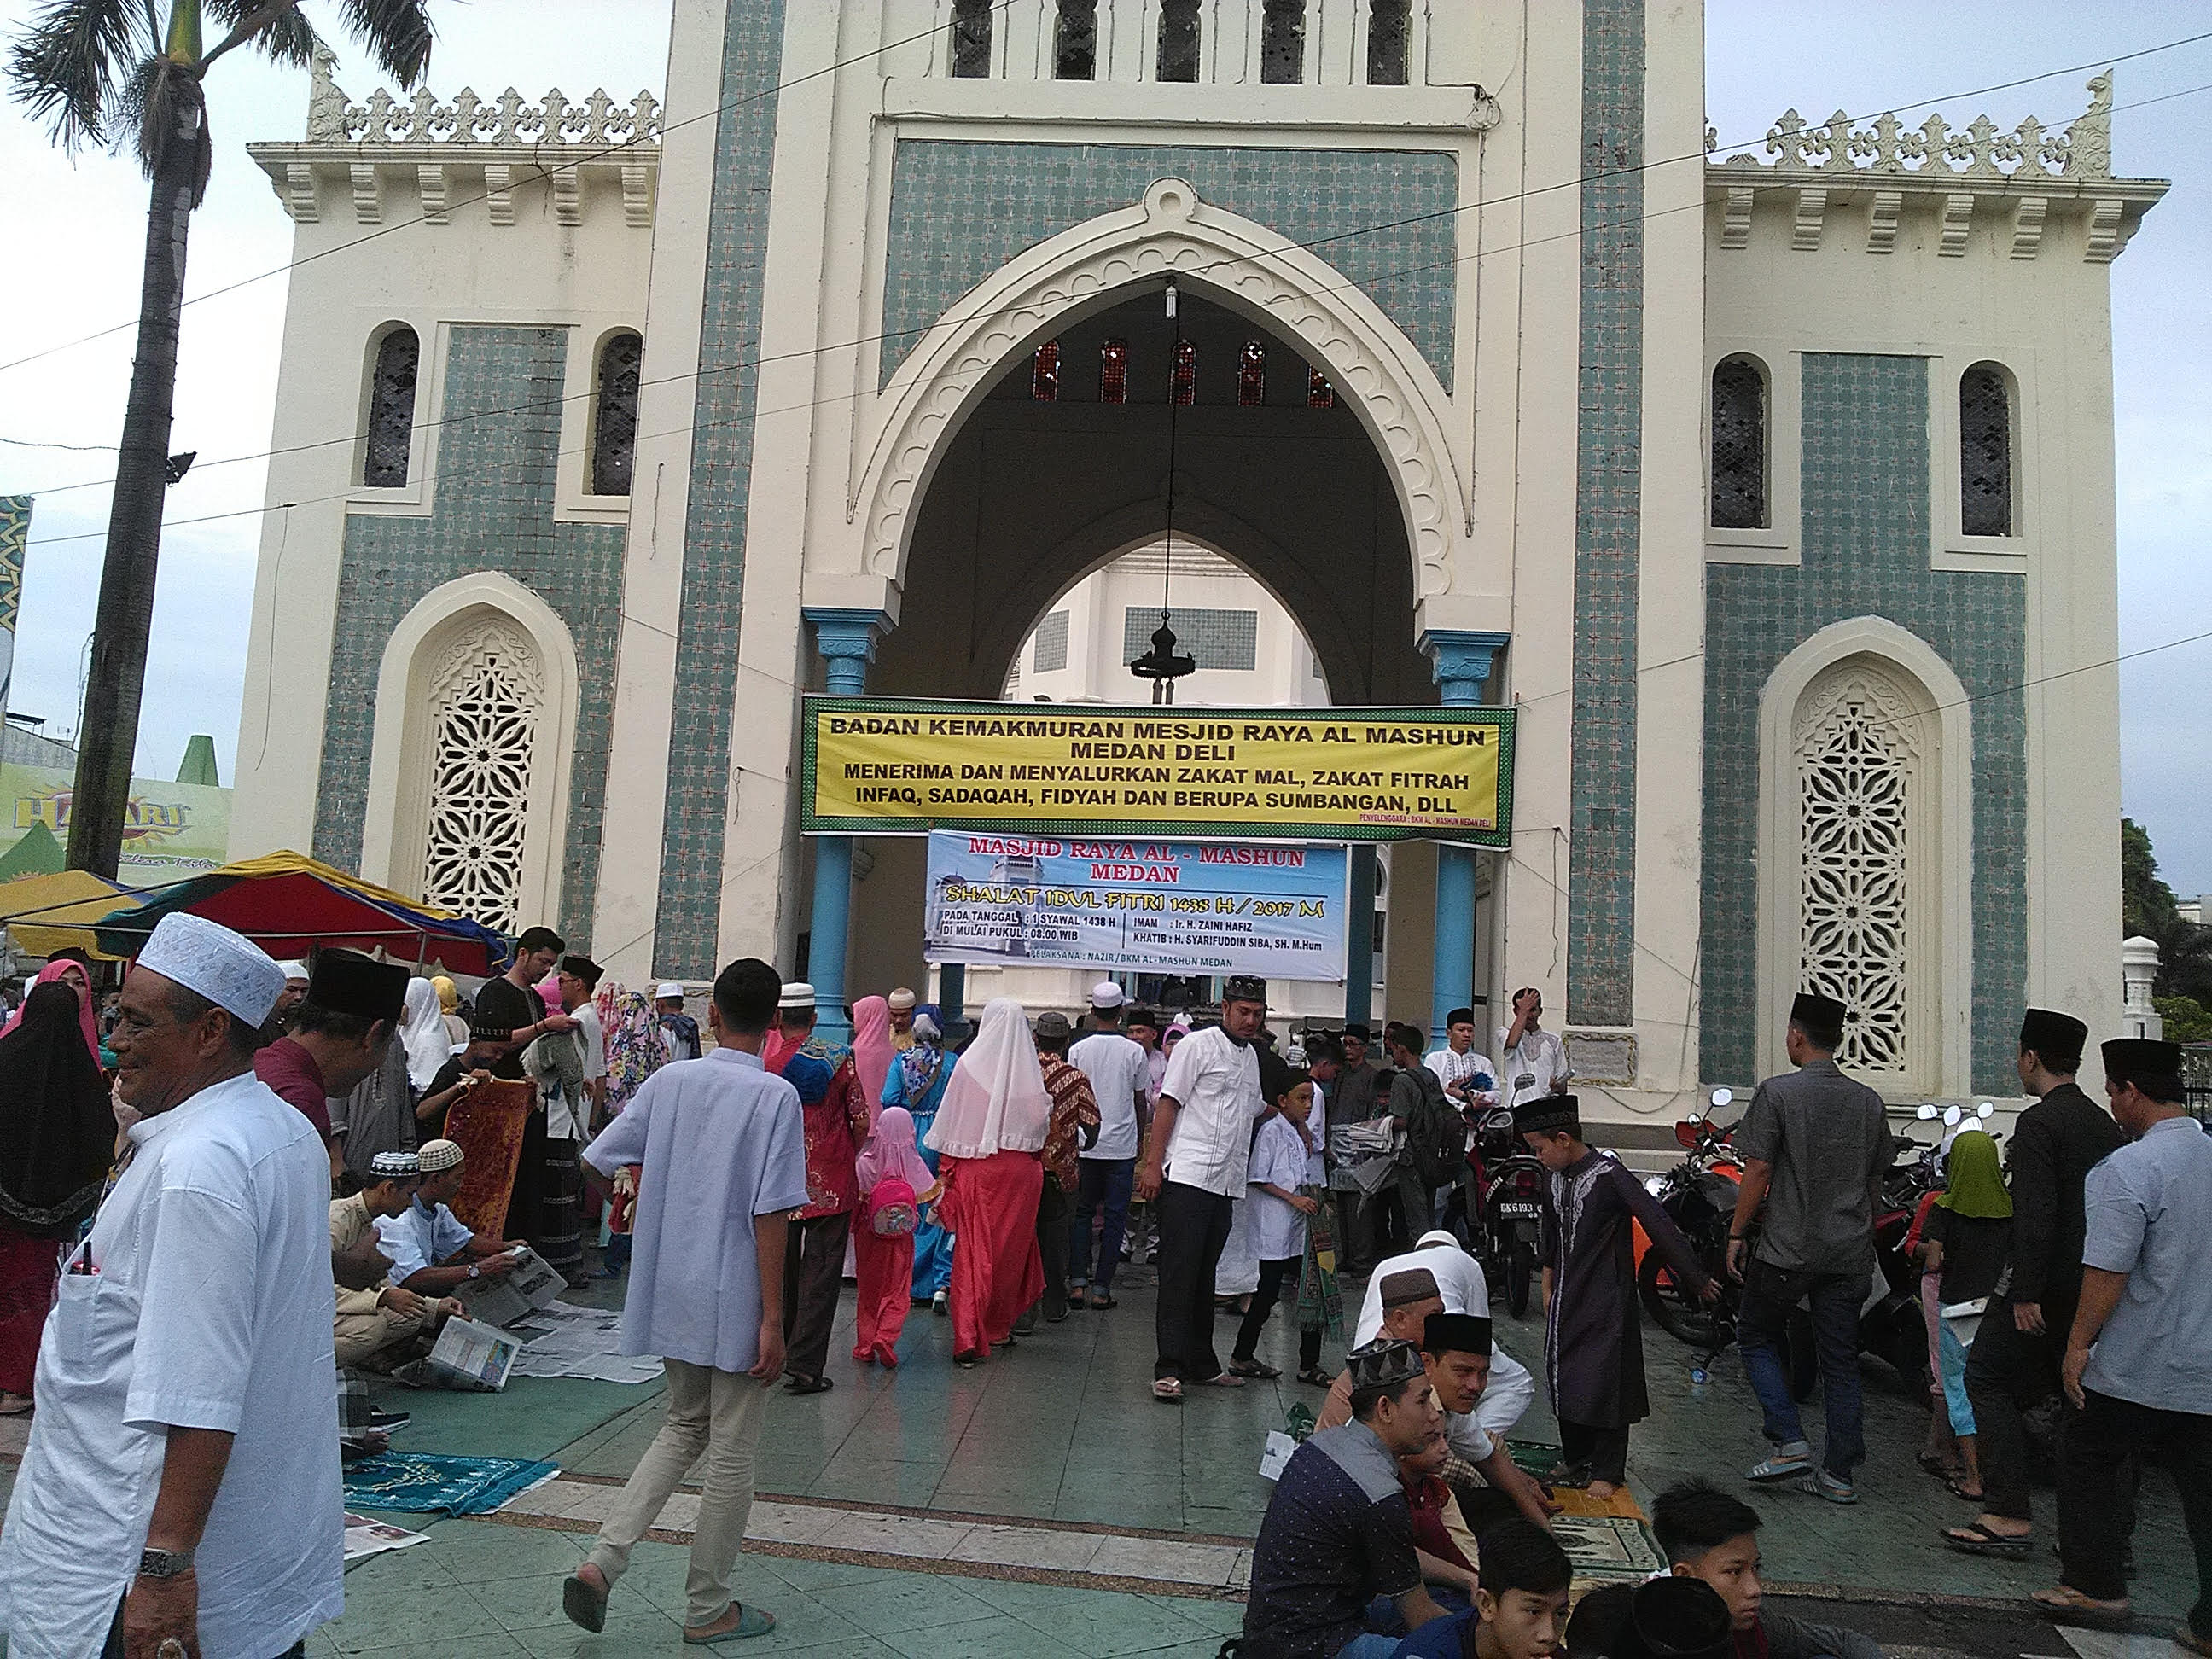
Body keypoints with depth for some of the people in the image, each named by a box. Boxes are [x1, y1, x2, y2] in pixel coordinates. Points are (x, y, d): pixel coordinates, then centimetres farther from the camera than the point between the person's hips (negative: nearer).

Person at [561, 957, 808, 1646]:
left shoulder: (668, 1081, 0)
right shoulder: (775, 1096, -15)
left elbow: (596, 1159, 4)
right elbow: (770, 1214, -18)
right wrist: (773, 1319, -14)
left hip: (670, 1293, 5)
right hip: (735, 1303, -5)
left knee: (684, 1427, 23)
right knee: (730, 1454, 10)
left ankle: (601, 1561, 11)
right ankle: (708, 1608, 22)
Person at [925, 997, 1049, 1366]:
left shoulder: (971, 1064, -6)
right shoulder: (1030, 1069, -4)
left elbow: (952, 1125, -4)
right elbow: (1041, 1121, 3)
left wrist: (945, 1171, 3)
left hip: (978, 1169, -1)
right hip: (1021, 1170, 1)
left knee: (974, 1251, 2)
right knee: (1012, 1247, 15)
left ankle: (969, 1339, -6)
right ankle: (1000, 1327, 28)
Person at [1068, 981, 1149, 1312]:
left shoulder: (1078, 1050, -2)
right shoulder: (1135, 1051, -3)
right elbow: (1141, 1103, 4)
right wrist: (1139, 1139, 18)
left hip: (1085, 1145, 1)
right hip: (1122, 1145, -1)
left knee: (1081, 1212, 12)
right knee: (1115, 1215, 5)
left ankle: (1077, 1282, 5)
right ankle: (1101, 1288, 4)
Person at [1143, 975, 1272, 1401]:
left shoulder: (1252, 1055, 19)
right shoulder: (1198, 1045, -4)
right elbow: (1168, 1105, -8)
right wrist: (1153, 1163, -14)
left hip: (1226, 1184, 7)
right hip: (1186, 1177, -7)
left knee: (1205, 1275, 14)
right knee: (1179, 1274, -8)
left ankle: (1201, 1363, 22)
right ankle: (1169, 1370, -8)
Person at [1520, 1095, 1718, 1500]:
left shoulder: (1610, 1177, -18)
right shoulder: (1557, 1181, 6)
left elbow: (1658, 1225, -18)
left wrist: (1697, 1279, -17)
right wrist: (1548, 1289, 23)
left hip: (1606, 1300, -7)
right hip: (1567, 1299, 7)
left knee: (1604, 1383, -2)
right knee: (1563, 1380, 10)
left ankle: (1607, 1473, 11)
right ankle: (1575, 1463, 24)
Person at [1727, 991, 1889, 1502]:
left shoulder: (1778, 1092, -10)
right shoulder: (1869, 1101, 6)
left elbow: (1758, 1171, -12)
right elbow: (1876, 1181, 12)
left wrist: (1736, 1233, -3)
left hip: (1787, 1249, -5)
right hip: (1850, 1254, 5)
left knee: (1757, 1336, 12)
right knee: (1840, 1356, 10)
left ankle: (1790, 1443, 2)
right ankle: (1839, 1473, 13)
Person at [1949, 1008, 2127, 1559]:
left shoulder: (2038, 1123, -14)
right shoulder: (2107, 1124, 12)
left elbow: (2035, 1216, -21)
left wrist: (2026, 1294, -20)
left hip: (2050, 1284, -8)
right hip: (2098, 1285, 8)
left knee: (1987, 1378, -1)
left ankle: (2009, 1517, -5)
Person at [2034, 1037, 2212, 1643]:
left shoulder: (2126, 1171, -19)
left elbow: (2107, 1271, -20)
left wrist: (2078, 1344, -9)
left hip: (2132, 1368, -6)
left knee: (2088, 1469, 14)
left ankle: (2096, 1586, 21)